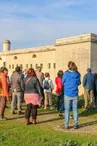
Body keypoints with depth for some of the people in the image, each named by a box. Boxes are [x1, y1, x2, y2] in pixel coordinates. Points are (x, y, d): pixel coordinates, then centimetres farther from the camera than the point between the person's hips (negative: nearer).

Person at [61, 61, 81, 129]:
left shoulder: (66, 74, -10)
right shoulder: (77, 74, -1)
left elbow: (63, 83, 2)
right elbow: (78, 83, 11)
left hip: (67, 94, -2)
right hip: (75, 94, 2)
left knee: (67, 110, 7)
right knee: (75, 109, 10)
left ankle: (66, 125, 13)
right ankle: (76, 125, 16)